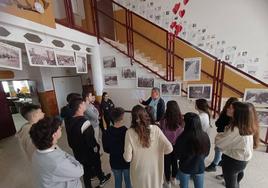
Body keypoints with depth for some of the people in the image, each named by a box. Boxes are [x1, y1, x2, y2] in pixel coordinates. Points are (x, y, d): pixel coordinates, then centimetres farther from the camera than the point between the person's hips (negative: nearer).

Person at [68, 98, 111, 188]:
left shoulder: (71, 121, -7)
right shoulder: (85, 122, -33)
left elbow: (71, 138, 5)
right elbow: (91, 140, -28)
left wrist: (75, 148, 19)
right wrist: (96, 149, -10)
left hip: (78, 153, 6)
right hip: (89, 153, -5)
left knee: (86, 170, 25)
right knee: (97, 165, 23)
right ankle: (102, 180, 49)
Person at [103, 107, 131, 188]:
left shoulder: (107, 132, -18)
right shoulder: (127, 132, -28)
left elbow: (106, 149, -5)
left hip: (114, 162, 3)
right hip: (127, 161, -2)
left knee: (117, 181, 26)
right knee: (128, 181, 22)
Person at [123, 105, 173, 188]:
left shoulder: (130, 132, -22)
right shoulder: (155, 129, -19)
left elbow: (128, 158, -18)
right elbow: (169, 148, -18)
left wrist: (124, 154, 3)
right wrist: (159, 151, 1)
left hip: (139, 170, -1)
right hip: (154, 168, 1)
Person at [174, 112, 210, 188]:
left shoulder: (183, 138, -31)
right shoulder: (205, 136, -18)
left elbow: (177, 155, -14)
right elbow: (207, 153, 1)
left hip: (185, 168, -3)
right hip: (200, 168, 4)